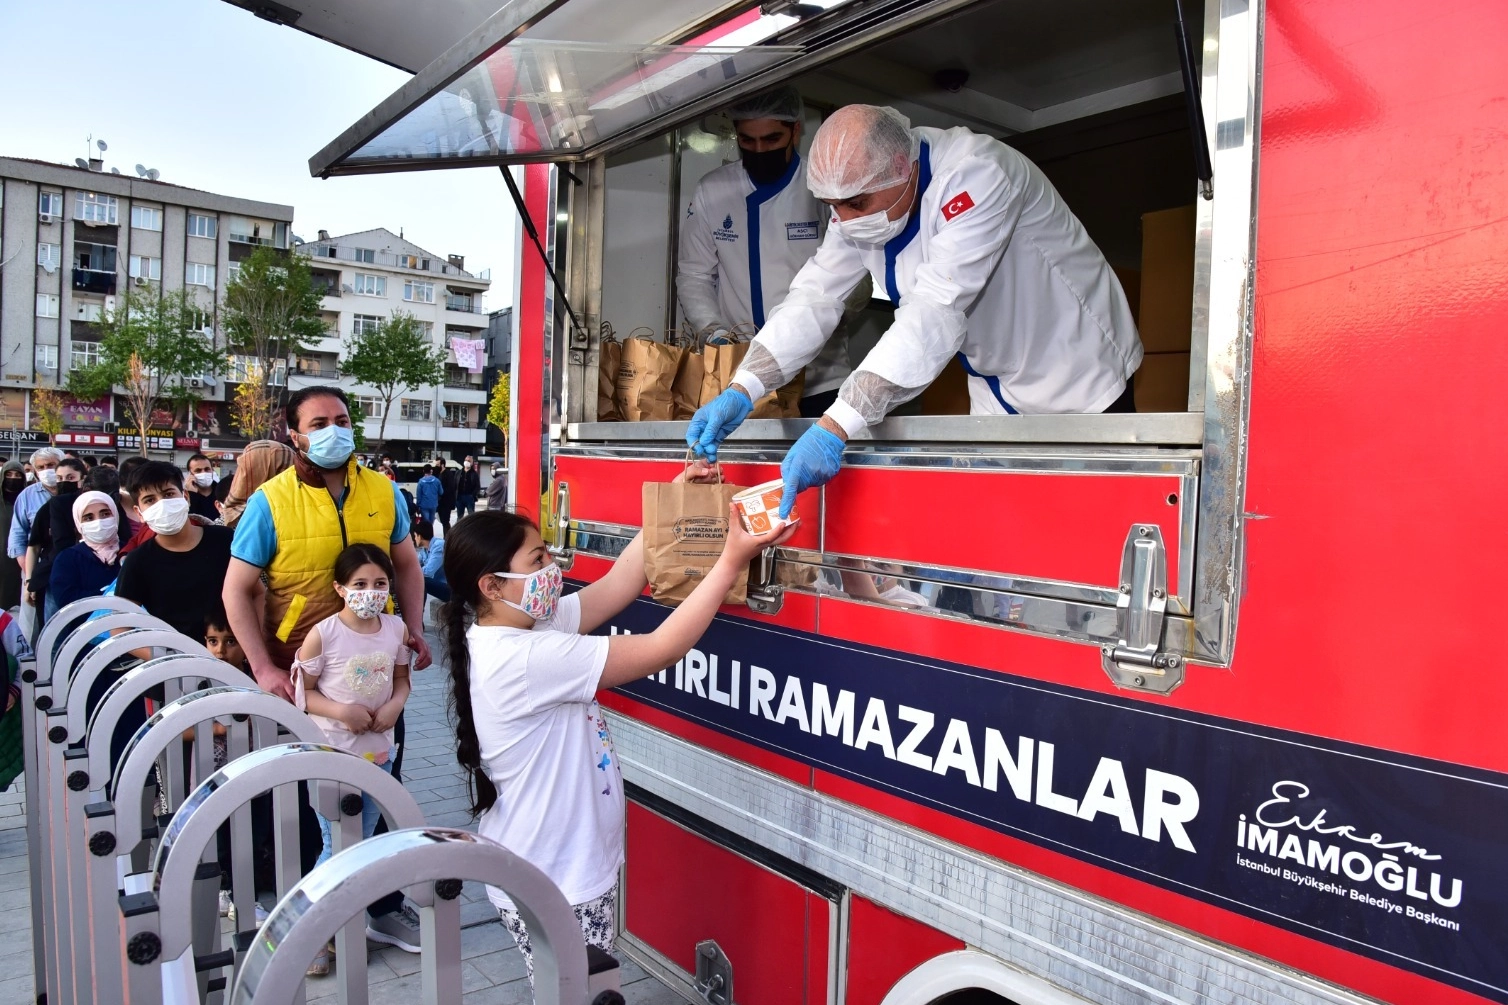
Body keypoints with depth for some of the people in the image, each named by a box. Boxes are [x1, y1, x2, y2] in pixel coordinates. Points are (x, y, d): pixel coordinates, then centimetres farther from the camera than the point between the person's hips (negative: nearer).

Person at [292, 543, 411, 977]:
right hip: (332, 753, -4)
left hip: (379, 751, 4)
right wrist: (341, 710, -23)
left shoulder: (395, 628, -4)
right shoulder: (323, 635, -15)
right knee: (337, 848, 0)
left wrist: (394, 705, -11)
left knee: (363, 846, 14)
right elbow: (302, 692, -8)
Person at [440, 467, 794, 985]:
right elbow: (661, 650, -28)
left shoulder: (517, 631, -1)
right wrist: (731, 561, -23)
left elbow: (614, 588, 3)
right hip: (553, 887, -9)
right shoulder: (524, 658, -29)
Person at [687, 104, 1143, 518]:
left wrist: (835, 427, -46)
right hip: (998, 402, 6)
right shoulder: (860, 194, -7)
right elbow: (814, 297, -9)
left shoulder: (974, 173, -30)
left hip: (1084, 392, -6)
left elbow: (936, 313, -40)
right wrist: (741, 391, -23)